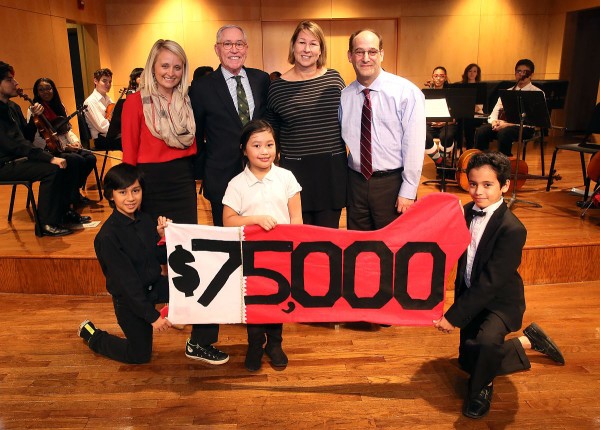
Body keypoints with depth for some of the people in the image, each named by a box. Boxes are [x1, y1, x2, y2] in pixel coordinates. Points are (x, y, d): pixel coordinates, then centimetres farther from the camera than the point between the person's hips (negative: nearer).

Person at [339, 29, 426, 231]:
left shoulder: (406, 92, -8)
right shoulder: (344, 96, 3)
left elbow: (414, 144, -11)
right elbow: (343, 141, 8)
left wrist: (408, 191, -12)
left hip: (392, 183, -3)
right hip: (356, 182, 4)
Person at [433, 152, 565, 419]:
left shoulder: (512, 229, -25)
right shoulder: (468, 212, -3)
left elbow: (490, 283, -27)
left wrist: (454, 316, -26)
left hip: (501, 300, -7)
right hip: (472, 295, 7)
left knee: (485, 341, -37)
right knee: (469, 361, 13)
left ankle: (482, 388, -3)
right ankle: (528, 341, 35)